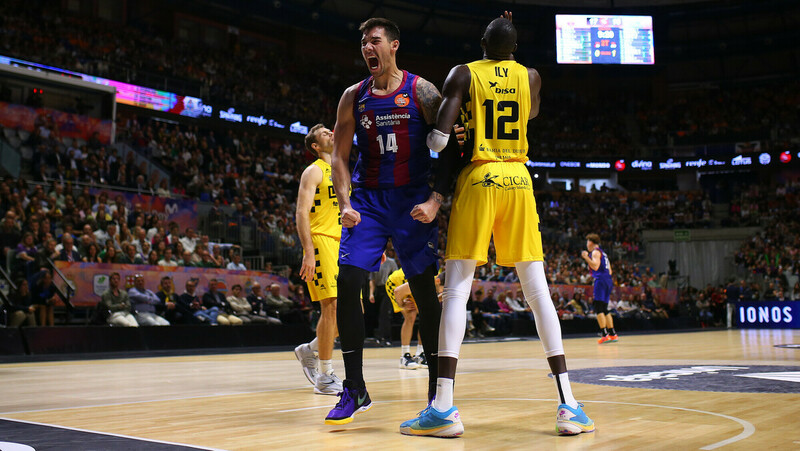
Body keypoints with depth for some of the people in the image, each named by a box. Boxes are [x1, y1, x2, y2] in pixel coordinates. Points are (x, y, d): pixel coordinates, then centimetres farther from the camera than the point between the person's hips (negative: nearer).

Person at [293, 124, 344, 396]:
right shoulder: (314, 171, -2)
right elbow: (302, 213, -11)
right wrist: (309, 252, -22)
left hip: (345, 245, 8)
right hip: (322, 242, -8)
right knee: (332, 307, -13)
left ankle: (310, 350, 23)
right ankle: (325, 378, -4)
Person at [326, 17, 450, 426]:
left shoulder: (421, 91, -2)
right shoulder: (354, 97, 7)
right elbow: (340, 156, 8)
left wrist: (435, 200, -15)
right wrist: (345, 203, -6)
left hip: (413, 201, -2)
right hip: (368, 199, 3)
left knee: (426, 293, -2)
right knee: (347, 285, -10)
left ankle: (438, 391, 11)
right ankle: (355, 390, 2)